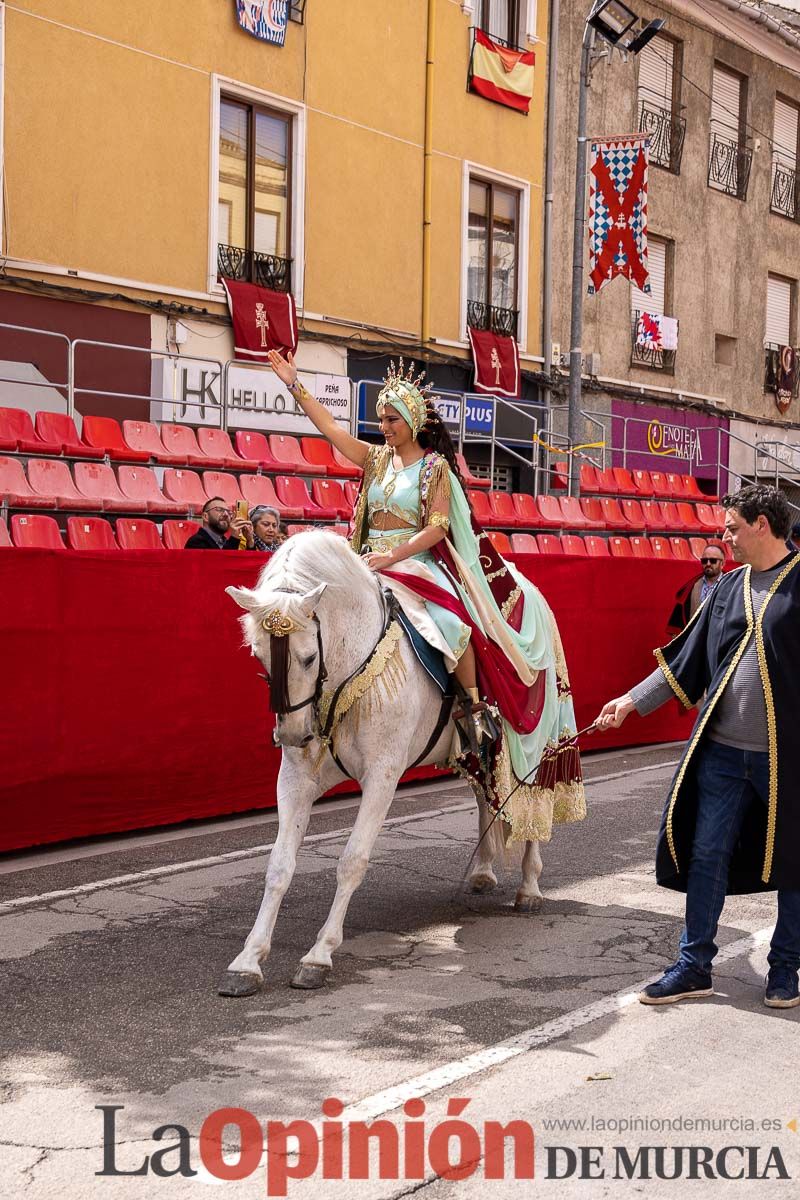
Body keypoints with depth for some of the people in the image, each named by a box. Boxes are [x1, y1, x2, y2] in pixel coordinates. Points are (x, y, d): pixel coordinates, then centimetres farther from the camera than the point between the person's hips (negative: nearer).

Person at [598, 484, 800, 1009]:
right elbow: (686, 660, 14)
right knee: (706, 855, 6)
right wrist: (632, 700, 11)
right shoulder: (729, 588, 10)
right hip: (723, 750, 5)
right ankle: (695, 966, 16)